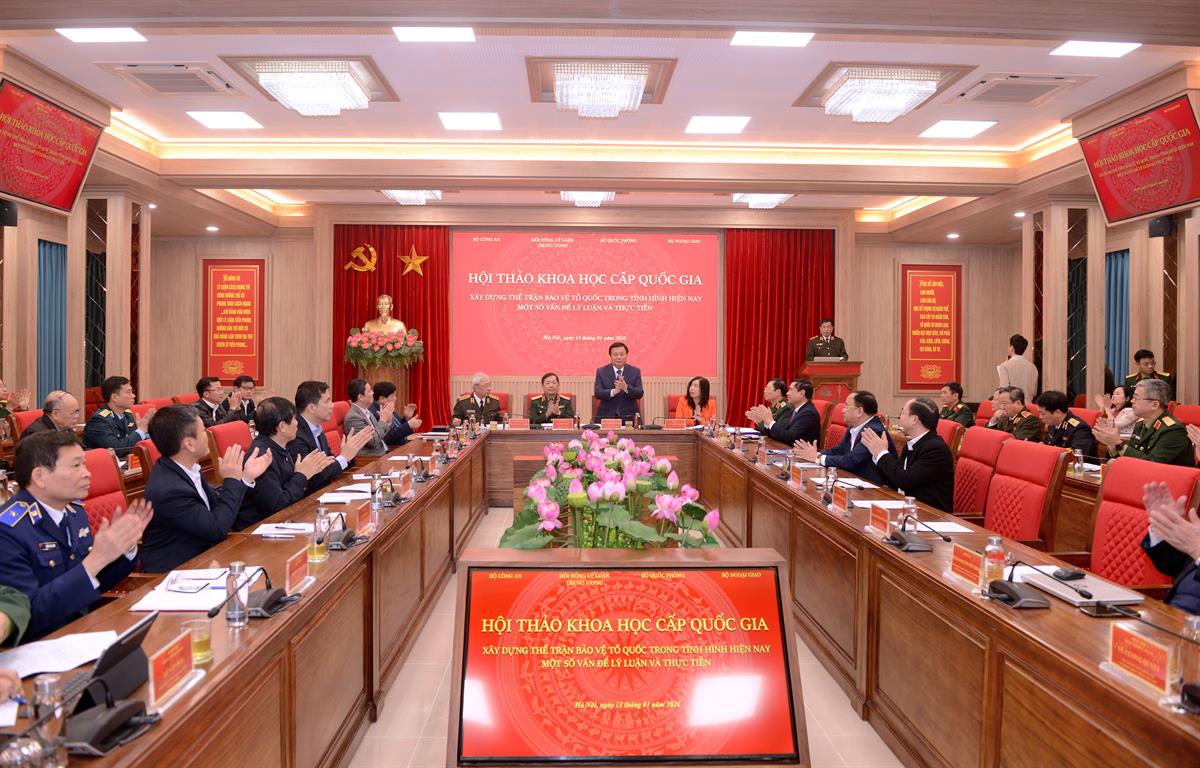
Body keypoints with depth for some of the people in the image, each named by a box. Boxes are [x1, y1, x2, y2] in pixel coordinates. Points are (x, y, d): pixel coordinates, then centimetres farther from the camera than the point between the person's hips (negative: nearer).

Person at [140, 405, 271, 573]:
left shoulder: (186, 468, -1)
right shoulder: (167, 490, -26)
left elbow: (217, 504, 8)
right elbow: (217, 529, -20)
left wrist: (246, 476, -1)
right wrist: (232, 481, -14)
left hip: (199, 556, 7)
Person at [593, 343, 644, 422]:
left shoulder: (635, 372, 4)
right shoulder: (601, 371, 3)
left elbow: (640, 394, -6)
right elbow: (598, 393, -9)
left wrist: (626, 388, -26)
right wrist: (613, 391, -27)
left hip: (628, 417, 1)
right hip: (606, 416, 0)